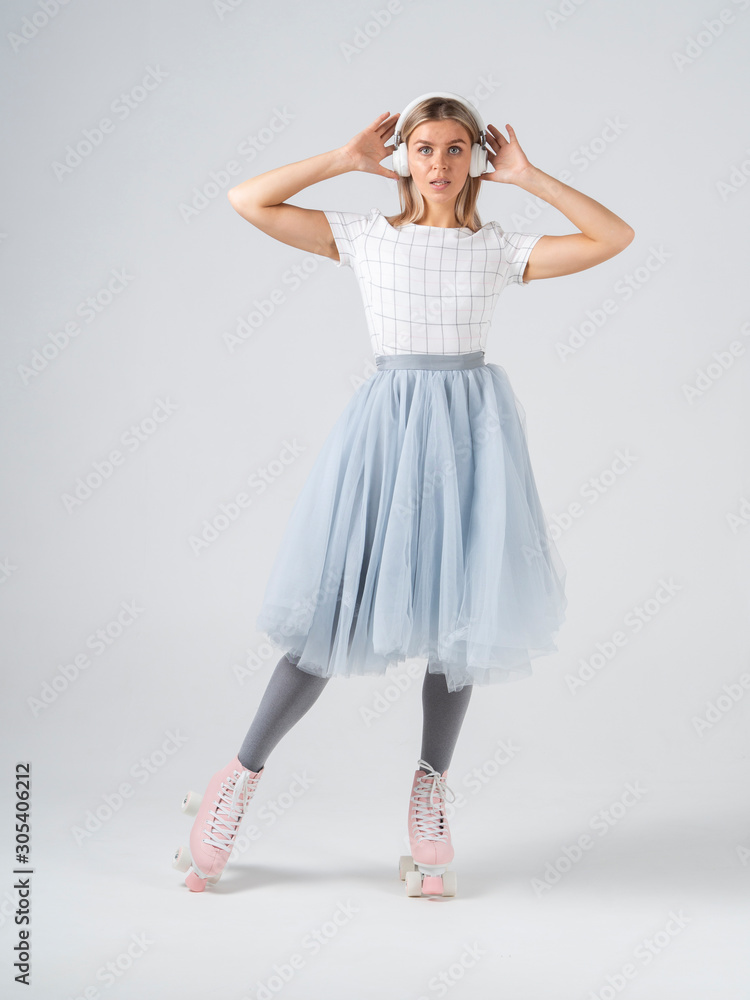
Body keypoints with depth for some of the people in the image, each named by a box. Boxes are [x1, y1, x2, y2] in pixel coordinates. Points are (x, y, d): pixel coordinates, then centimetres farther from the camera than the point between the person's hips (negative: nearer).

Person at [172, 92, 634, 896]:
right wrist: (345, 159, 2)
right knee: (337, 613, -4)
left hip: (470, 425, 2)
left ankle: (429, 797, 23)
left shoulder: (499, 250, 7)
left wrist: (527, 178, 2)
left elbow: (614, 237, 1)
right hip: (387, 422, -2)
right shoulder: (365, 236, 5)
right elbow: (248, 201, 1)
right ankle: (239, 781, 13)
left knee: (460, 616, 6)